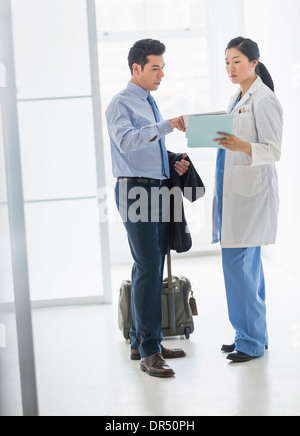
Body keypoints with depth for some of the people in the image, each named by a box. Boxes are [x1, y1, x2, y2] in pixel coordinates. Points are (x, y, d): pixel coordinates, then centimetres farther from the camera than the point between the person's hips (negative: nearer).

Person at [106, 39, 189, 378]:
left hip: (158, 190, 9)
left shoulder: (151, 105, 20)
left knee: (151, 267, 10)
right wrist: (167, 126, -34)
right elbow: (127, 141, -27)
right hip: (135, 191, -9)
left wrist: (175, 164, 8)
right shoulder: (120, 104, -7)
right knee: (148, 267, -13)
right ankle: (149, 352, -11)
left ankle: (140, 341, 19)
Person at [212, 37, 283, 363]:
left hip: (251, 191, -9)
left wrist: (241, 146, -31)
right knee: (248, 264, 13)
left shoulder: (264, 100, -11)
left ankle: (250, 341, 2)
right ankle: (255, 335, 21)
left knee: (238, 263, -9)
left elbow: (273, 150, -17)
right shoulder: (237, 99, 16)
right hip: (232, 188, 9)